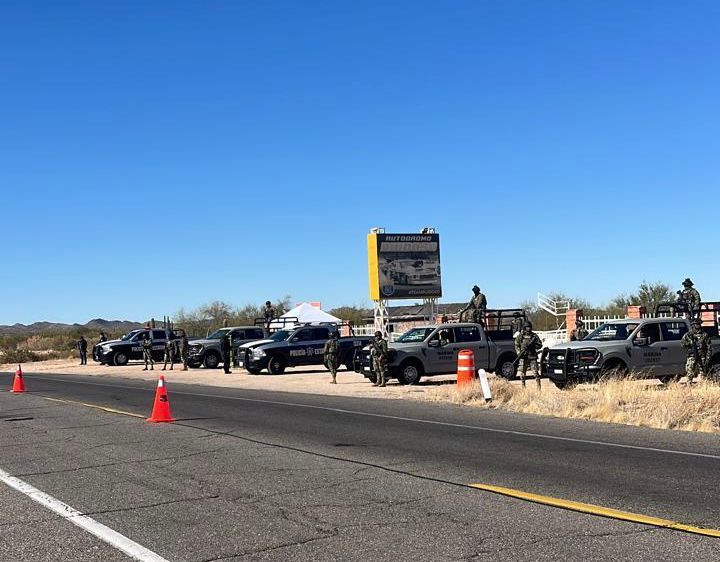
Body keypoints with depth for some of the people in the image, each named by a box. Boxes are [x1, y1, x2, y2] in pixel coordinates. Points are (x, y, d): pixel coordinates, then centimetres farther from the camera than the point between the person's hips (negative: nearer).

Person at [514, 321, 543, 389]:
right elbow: (516, 345, 7)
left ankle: (538, 386, -3)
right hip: (523, 357, 1)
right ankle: (523, 386, 15)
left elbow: (540, 345, 5)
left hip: (532, 357, -1)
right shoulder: (520, 336, 5)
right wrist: (519, 353, -8)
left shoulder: (534, 336, 5)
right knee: (522, 373, 3)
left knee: (535, 372, -6)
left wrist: (533, 345, -14)